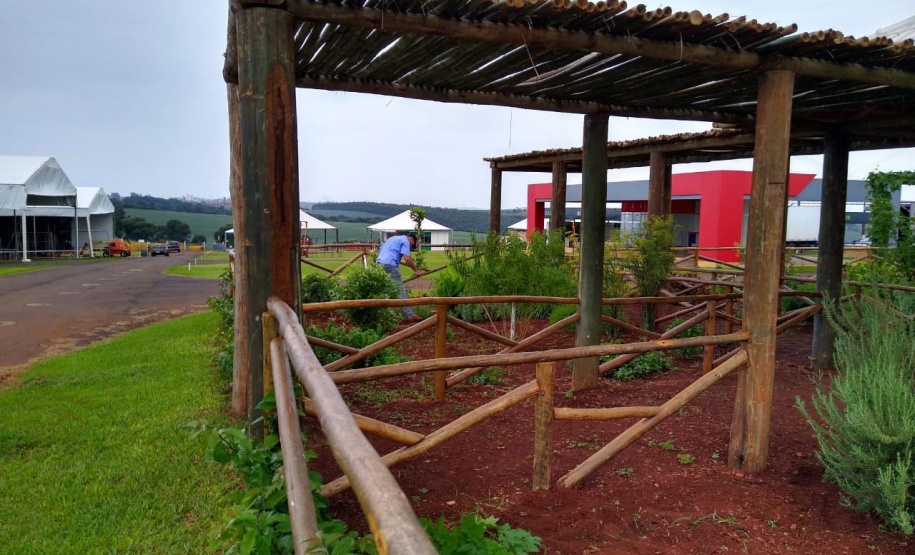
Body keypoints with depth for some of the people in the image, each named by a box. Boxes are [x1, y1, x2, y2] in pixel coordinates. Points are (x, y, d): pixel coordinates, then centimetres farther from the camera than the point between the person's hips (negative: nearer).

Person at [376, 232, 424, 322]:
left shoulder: (392, 238, 29)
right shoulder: (405, 241, 3)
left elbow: (380, 250, 35)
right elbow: (407, 258, -9)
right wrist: (416, 270, 1)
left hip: (379, 263, 8)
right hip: (390, 265, -8)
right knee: (401, 290, -7)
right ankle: (410, 315, -9)